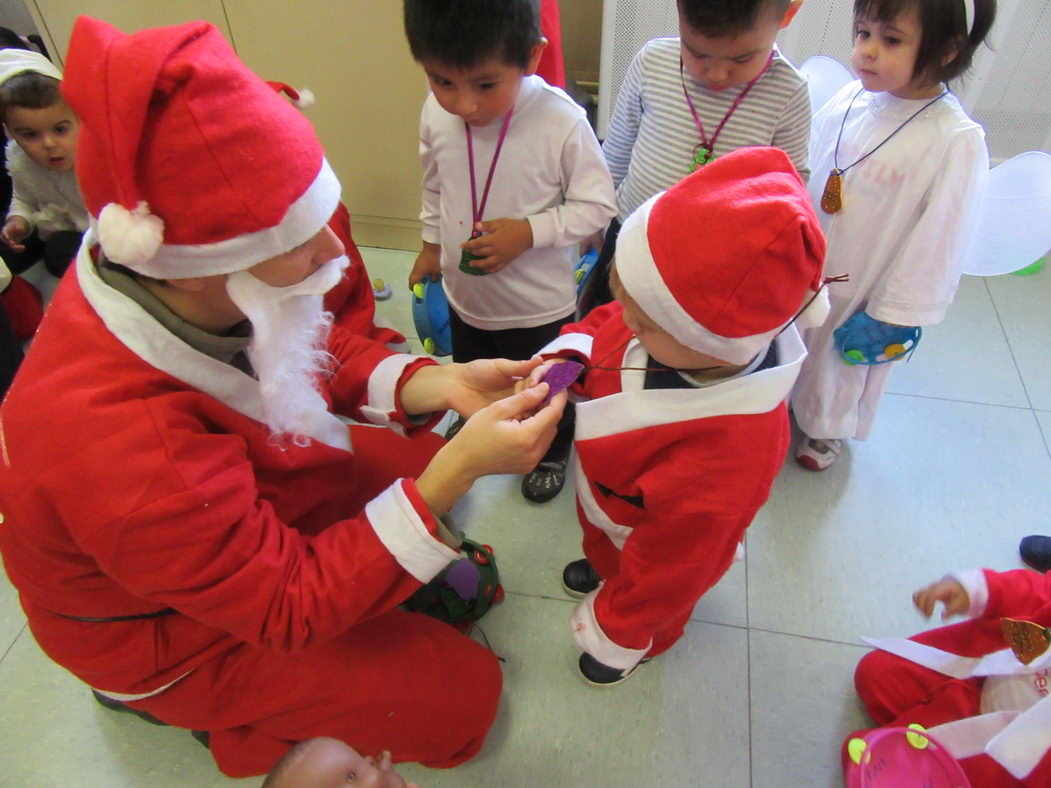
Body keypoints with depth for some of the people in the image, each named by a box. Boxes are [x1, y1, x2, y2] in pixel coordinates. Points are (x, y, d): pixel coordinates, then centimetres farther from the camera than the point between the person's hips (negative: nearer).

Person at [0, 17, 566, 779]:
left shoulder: (192, 288, -23)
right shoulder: (124, 455, -44)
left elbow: (323, 348, -5)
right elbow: (291, 609, -32)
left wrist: (436, 385, -23)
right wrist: (457, 474, -41)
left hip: (247, 502, 7)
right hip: (162, 626, -6)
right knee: (462, 690, -2)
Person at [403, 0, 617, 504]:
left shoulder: (562, 122, -28)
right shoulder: (436, 113, -14)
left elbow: (596, 205, -17)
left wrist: (529, 231, -29)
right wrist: (432, 246, 15)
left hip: (539, 304, -4)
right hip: (464, 294, 4)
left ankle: (553, 452, 52)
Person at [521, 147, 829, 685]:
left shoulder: (721, 460, -50)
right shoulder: (675, 324, -33)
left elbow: (668, 571, -32)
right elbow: (604, 322, -9)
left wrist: (617, 631, -15)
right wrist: (566, 359, -29)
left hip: (656, 549, -5)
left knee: (651, 606, 33)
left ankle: (636, 644, 69)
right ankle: (603, 570, 78)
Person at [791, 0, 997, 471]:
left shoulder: (958, 144, -24)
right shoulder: (847, 102, -10)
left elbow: (937, 243, -18)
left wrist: (894, 316, -14)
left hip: (861, 290, -4)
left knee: (844, 365, 21)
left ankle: (828, 428, 50)